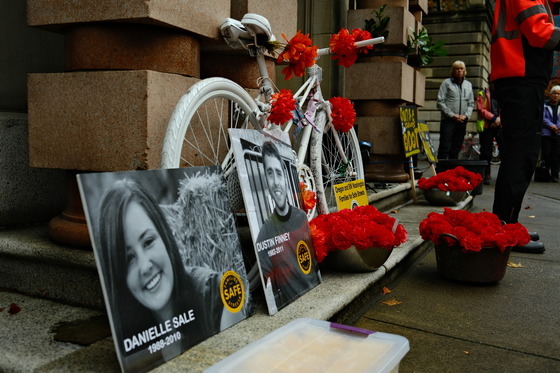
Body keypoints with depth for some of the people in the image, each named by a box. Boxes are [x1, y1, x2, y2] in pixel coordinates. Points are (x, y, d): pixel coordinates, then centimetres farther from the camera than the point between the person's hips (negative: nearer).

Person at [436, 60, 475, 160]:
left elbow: (471, 103, 16)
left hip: (462, 121, 4)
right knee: (445, 148, -11)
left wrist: (466, 115, -2)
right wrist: (452, 115, -11)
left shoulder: (468, 84, 17)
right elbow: (440, 102, -4)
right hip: (448, 120, -4)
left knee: (456, 149, 6)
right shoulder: (446, 83, 4)